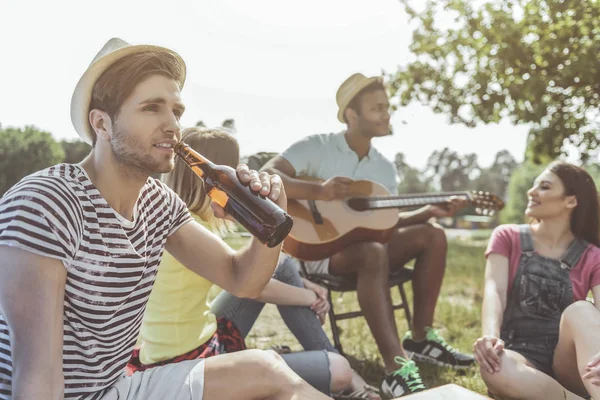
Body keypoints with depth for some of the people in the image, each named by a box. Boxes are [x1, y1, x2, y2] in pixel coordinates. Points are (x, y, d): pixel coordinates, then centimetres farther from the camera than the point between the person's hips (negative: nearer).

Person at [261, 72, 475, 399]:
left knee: (432, 235, -12)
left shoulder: (385, 168, 11)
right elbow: (266, 175, -19)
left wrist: (430, 211, -4)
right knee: (374, 252, -37)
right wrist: (318, 191, -32)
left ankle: (420, 337, -7)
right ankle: (397, 368, -39)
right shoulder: (317, 146, -7)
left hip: (366, 240, 7)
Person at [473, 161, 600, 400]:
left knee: (581, 310, -31)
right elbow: (494, 291, -13)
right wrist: (490, 336, -34)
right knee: (495, 370, -37)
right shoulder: (507, 237, 4)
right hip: (521, 354, 0)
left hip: (570, 363, 1)